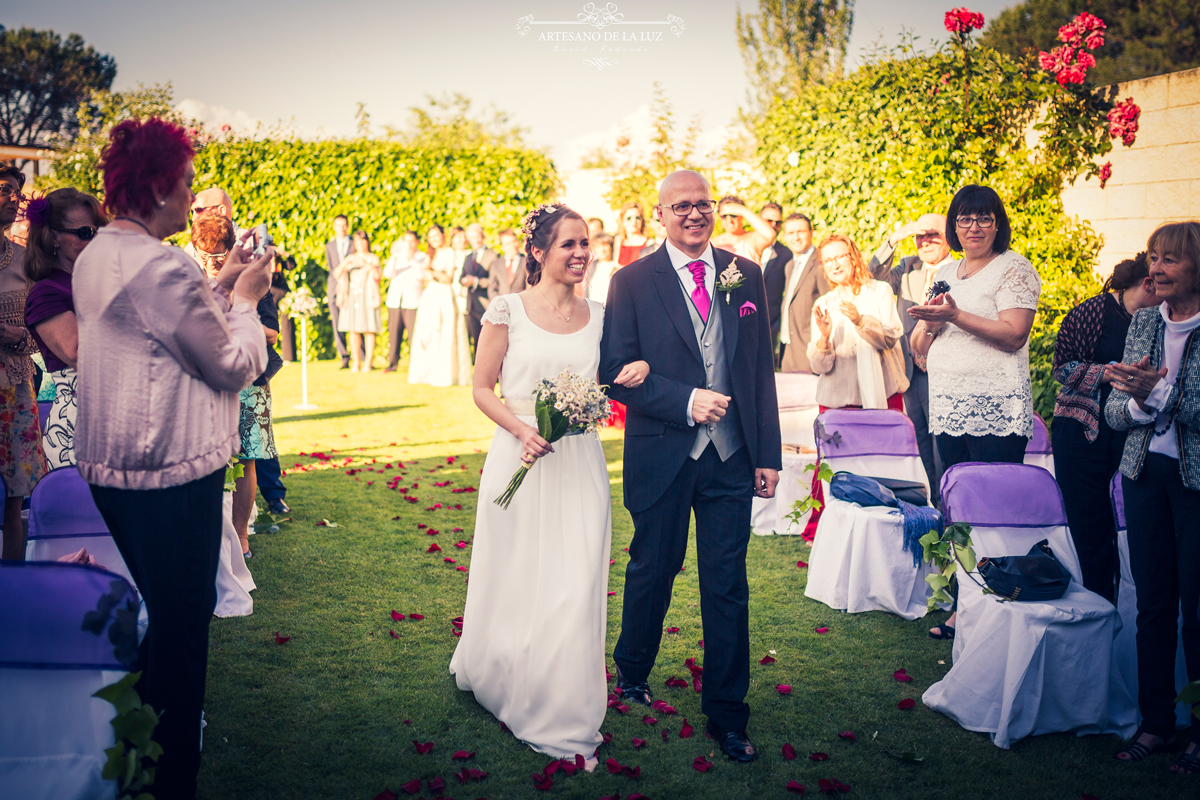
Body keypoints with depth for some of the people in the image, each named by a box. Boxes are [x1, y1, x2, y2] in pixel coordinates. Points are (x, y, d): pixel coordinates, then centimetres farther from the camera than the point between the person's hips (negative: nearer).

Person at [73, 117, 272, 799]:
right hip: (173, 473, -10)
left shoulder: (95, 257, 9)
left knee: (139, 617, 23)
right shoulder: (163, 267, -21)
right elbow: (235, 365, -16)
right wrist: (243, 298, -1)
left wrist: (218, 287, 12)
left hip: (108, 465, 10)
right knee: (180, 622, 2)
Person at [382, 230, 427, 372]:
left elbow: (421, 276, -10)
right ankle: (392, 363, 10)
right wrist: (393, 257, -12)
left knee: (414, 333, -10)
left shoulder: (423, 258, 6)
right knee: (394, 333, 2)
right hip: (394, 300, 3)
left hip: (413, 301, -3)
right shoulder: (397, 256, 15)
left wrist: (412, 259, -15)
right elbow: (388, 274, 0)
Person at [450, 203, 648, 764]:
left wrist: (637, 370, -5)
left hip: (579, 465, 3)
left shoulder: (598, 316, 6)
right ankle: (489, 674, 41)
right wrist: (522, 429, -17)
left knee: (575, 589, 2)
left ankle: (566, 718, 17)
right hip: (520, 459, -2)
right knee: (514, 584, 10)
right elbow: (483, 388, -1)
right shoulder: (508, 310, -4)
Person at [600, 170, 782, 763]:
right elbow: (617, 372, -8)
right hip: (661, 457, -2)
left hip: (733, 456, 2)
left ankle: (726, 714, 20)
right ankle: (632, 674, 42)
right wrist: (686, 400, -20)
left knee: (728, 587, 6)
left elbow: (762, 369, 7)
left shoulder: (745, 275, 6)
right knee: (652, 571, 16)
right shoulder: (632, 282, -3)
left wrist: (770, 455, 4)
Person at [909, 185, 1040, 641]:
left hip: (996, 410, -7)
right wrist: (928, 324, -1)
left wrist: (955, 315, -19)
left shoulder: (1013, 268, -2)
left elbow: (1014, 334, -15)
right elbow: (920, 348, 21)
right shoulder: (945, 273, 18)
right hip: (949, 409, 7)